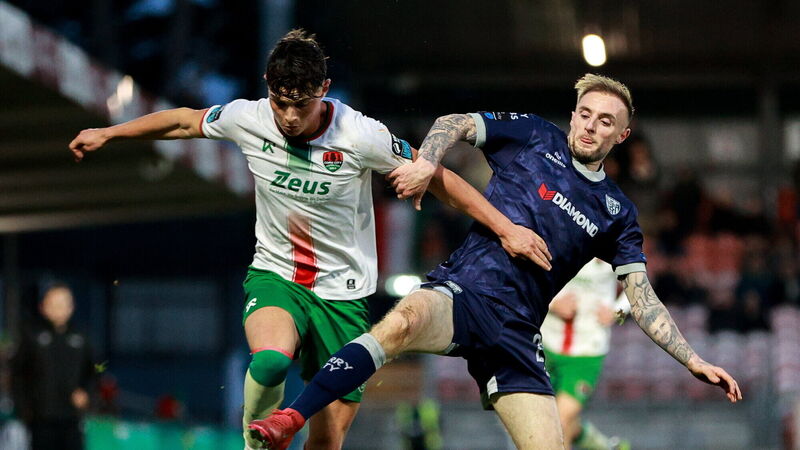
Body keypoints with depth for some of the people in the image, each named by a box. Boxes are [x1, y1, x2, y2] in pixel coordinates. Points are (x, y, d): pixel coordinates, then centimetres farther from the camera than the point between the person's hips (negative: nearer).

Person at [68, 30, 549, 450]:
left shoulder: (361, 136, -17)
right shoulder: (248, 119, -9)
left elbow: (439, 178, -7)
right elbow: (184, 121, 11)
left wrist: (507, 228, -9)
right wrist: (107, 133, 19)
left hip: (344, 293, -1)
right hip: (275, 276, 1)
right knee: (270, 361, -34)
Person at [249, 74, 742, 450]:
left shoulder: (617, 213, 17)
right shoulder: (534, 136, 10)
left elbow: (643, 300, 17)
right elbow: (456, 124, 6)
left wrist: (694, 361, 9)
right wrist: (426, 163, -15)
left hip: (516, 333, 4)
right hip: (463, 292, -4)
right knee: (403, 322, -38)